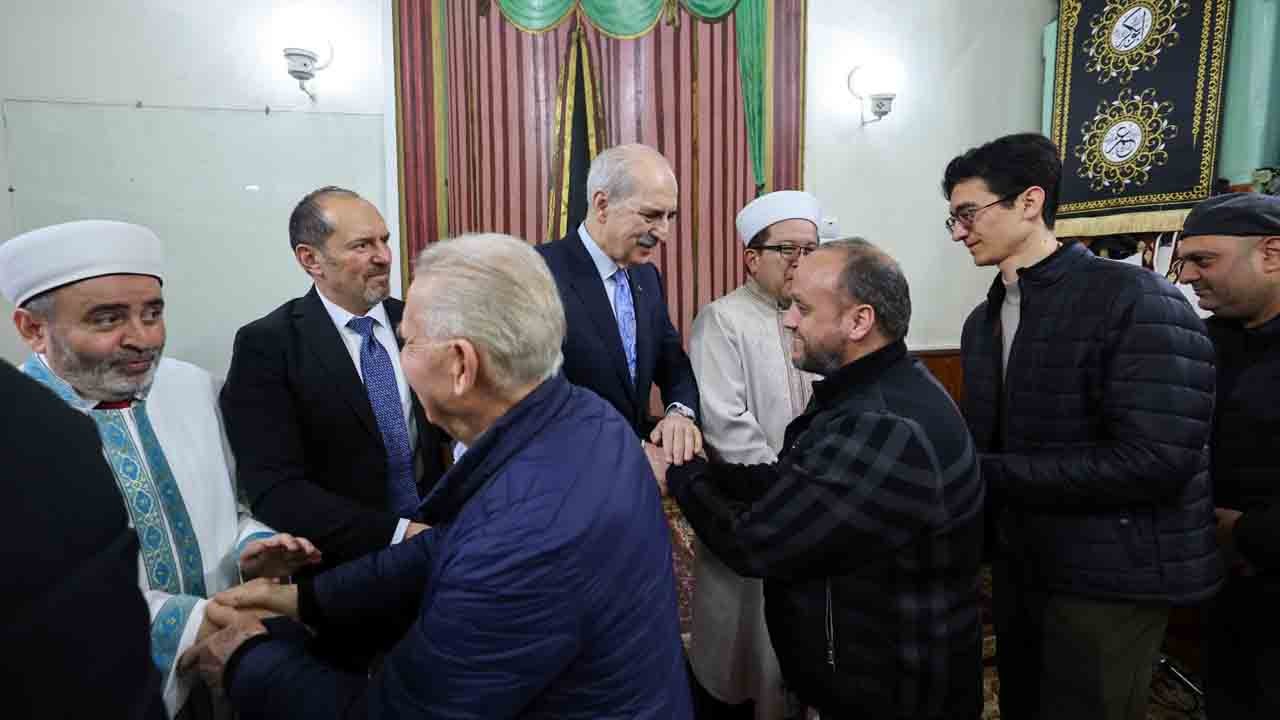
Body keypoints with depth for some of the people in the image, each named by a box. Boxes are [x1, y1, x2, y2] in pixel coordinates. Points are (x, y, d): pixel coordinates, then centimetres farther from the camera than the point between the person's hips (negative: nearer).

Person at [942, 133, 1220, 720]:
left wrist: (985, 473, -23)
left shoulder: (1137, 300, -16)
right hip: (1020, 566, 7)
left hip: (1110, 577, -7)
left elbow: (1156, 461, -25)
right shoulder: (984, 320, 8)